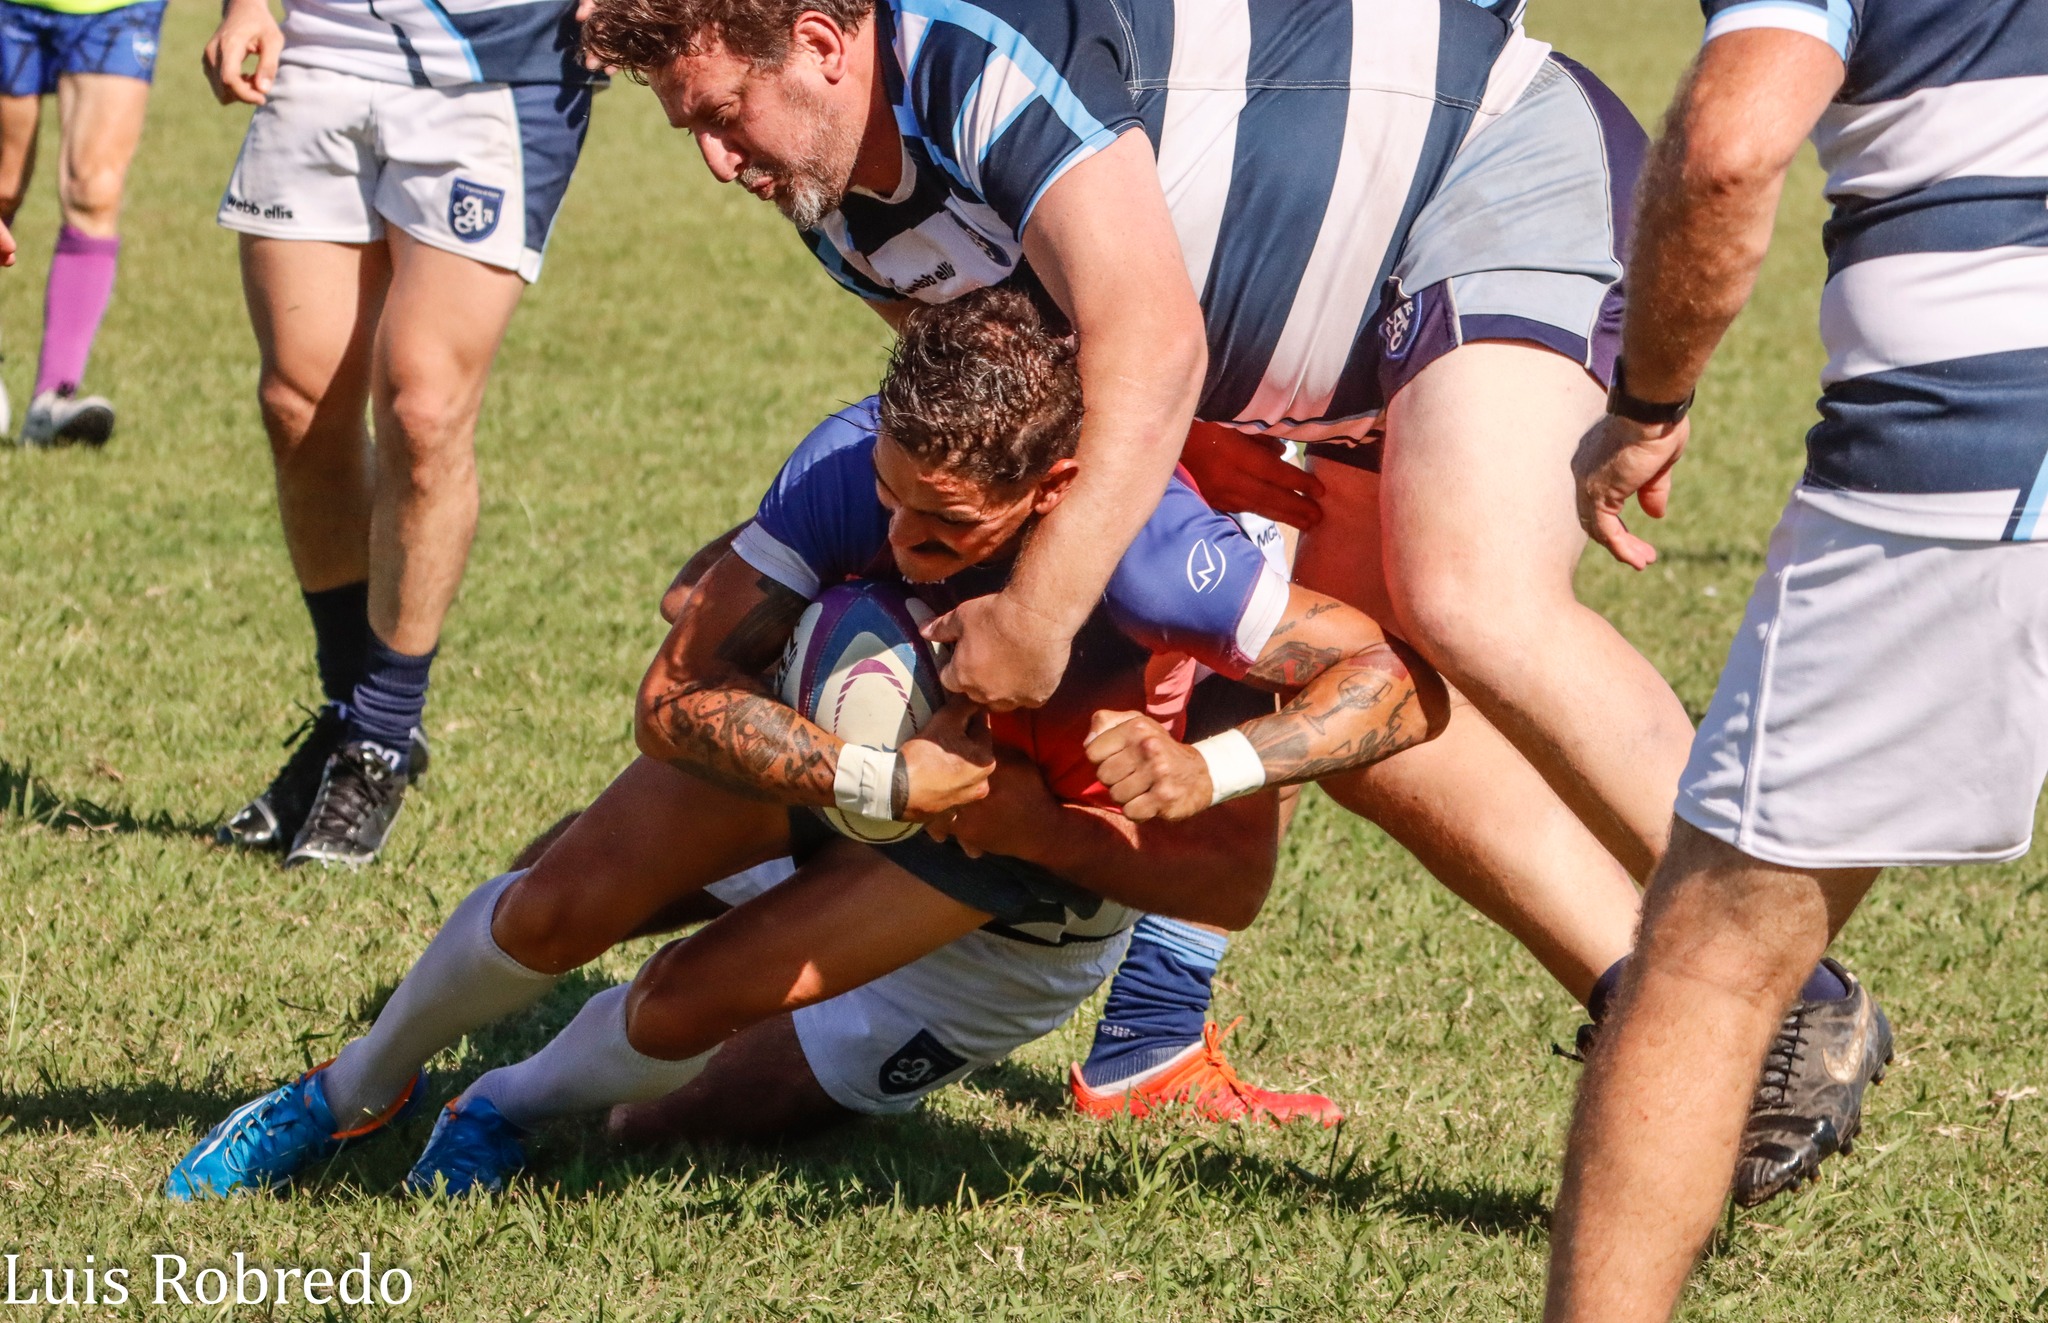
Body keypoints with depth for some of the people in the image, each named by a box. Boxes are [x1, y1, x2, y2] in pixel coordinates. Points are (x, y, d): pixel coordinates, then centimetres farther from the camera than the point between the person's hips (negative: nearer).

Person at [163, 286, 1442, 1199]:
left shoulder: (1153, 552, -44)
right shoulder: (855, 463, -36)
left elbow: (1401, 685, -37)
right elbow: (677, 693, -30)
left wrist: (1206, 769, -51)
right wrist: (884, 781, -43)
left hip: (1046, 807, -2)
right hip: (856, 709, 2)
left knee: (703, 997, -14)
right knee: (567, 905, -5)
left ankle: (511, 1107, 21)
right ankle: (351, 1096, 27)